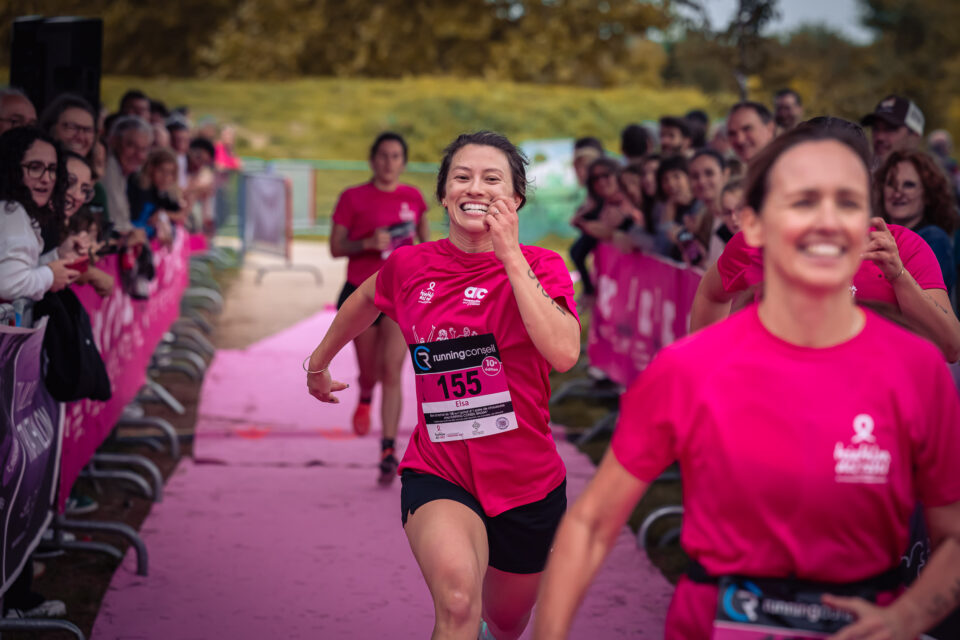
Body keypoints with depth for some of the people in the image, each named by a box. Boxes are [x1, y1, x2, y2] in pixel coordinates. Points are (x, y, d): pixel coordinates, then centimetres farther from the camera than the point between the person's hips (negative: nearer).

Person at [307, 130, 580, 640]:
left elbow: (564, 353, -27)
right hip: (438, 474, -1)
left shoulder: (541, 267, -7)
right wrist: (320, 360, 37)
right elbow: (366, 300, 23)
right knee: (457, 595, -33)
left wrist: (510, 257, -25)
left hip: (527, 483, 1)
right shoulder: (409, 266, -2)